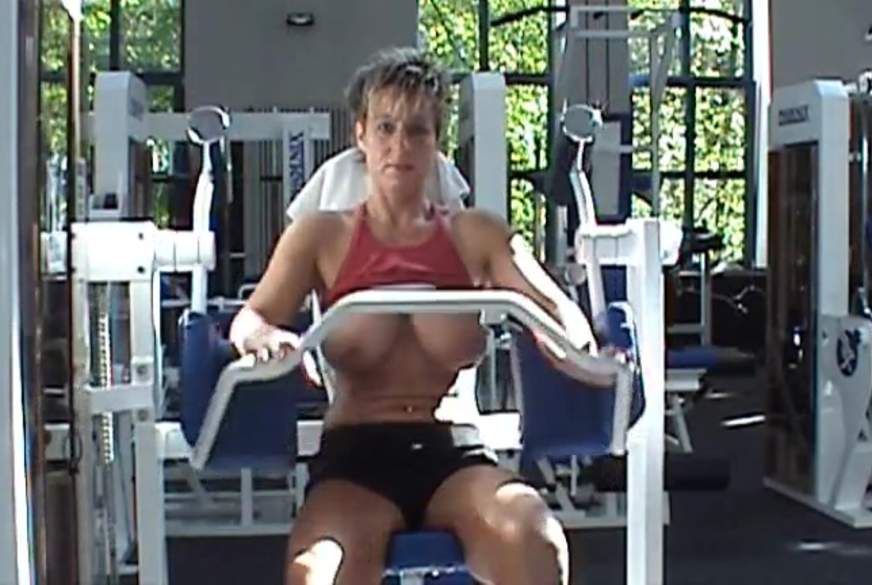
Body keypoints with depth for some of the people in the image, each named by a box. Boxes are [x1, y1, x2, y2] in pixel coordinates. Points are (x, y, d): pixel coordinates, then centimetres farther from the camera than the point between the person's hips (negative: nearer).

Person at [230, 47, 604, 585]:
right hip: (356, 455, -1)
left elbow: (555, 309, 7)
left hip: (455, 451, 1)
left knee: (535, 539, -32)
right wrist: (263, 337, -20)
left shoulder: (475, 235, 15)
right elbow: (249, 319, 7)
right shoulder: (323, 236, 13)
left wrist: (577, 344, -19)